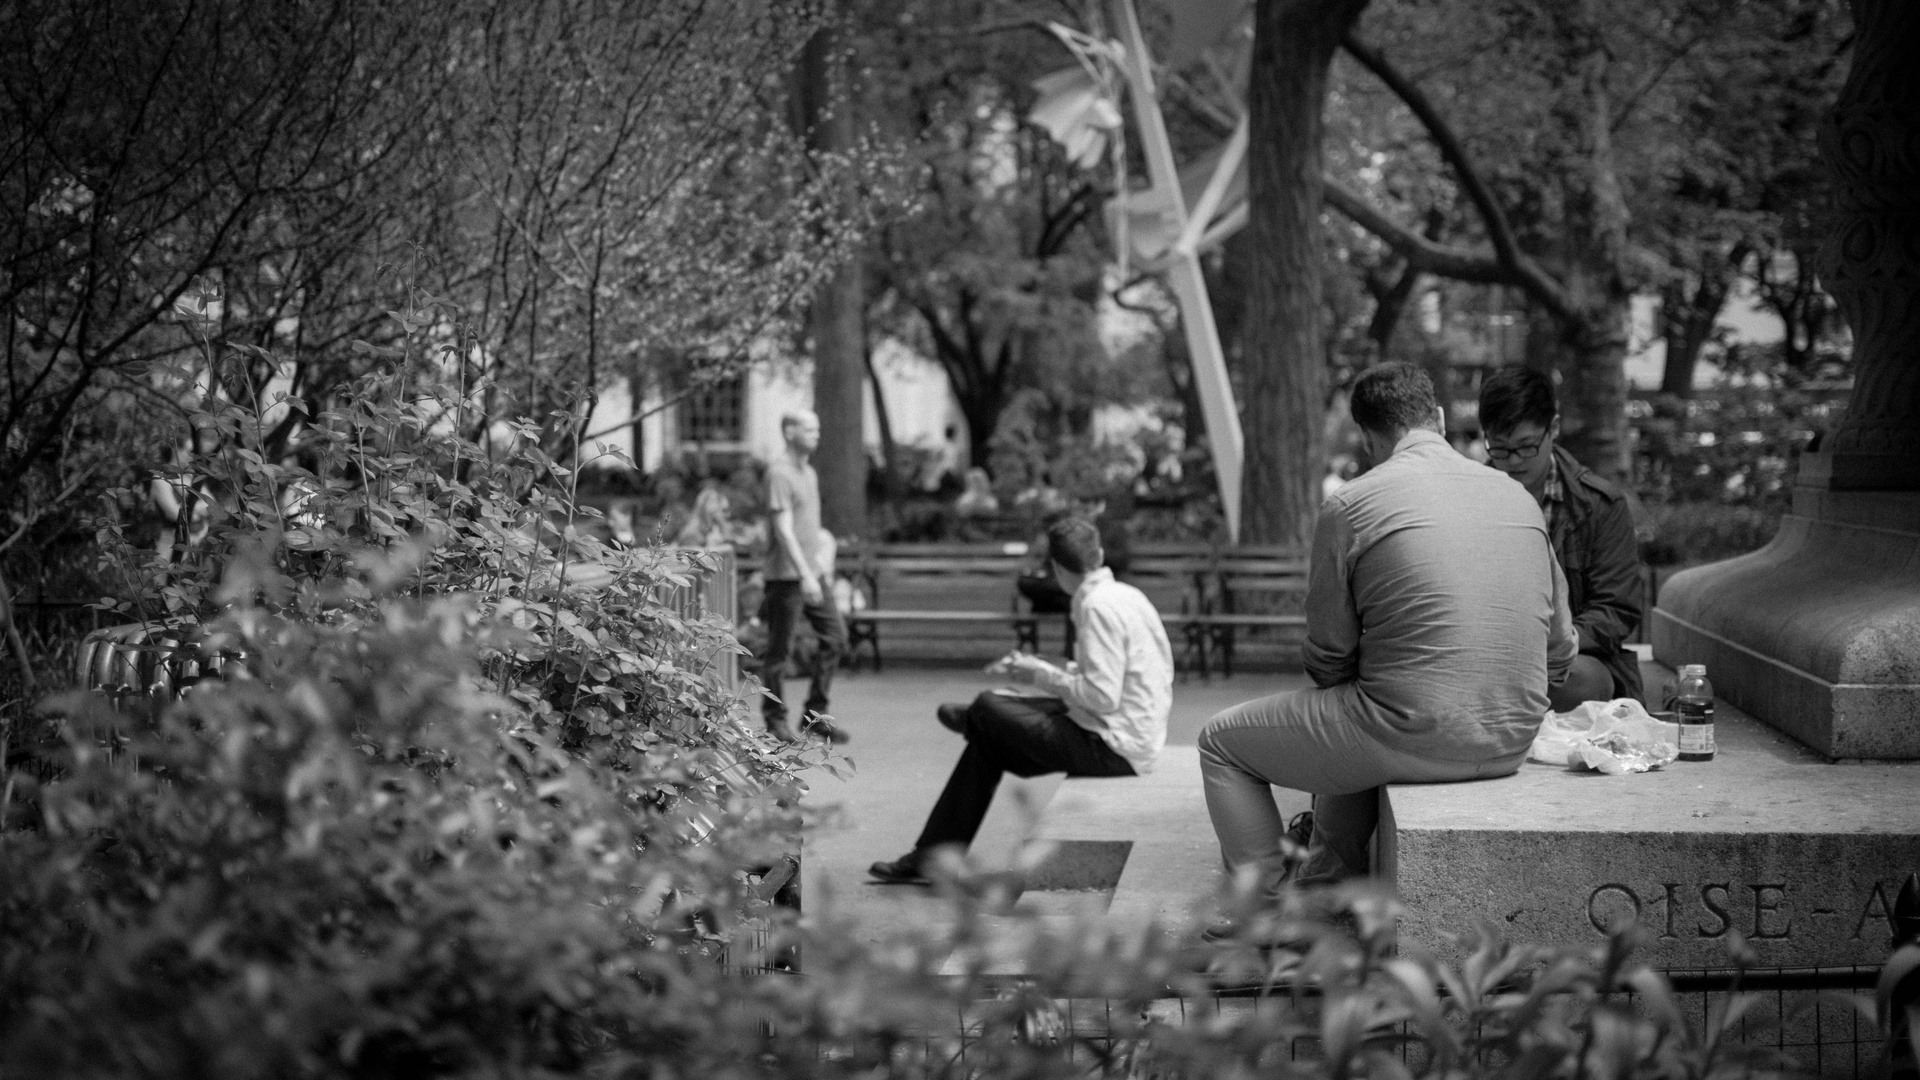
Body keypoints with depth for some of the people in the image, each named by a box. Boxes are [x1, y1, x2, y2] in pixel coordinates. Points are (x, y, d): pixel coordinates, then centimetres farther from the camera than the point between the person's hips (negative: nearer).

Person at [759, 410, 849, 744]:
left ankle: (815, 714, 12)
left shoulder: (808, 471, 16)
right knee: (779, 649, 0)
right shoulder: (779, 472, -13)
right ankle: (775, 720, 10)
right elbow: (783, 529, -20)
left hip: (812, 573, 9)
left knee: (835, 635, 5)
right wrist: (805, 574, -25)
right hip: (786, 575, -9)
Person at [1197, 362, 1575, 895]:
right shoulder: (1519, 496, 8)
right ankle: (1322, 884, 40)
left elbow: (1328, 658, -2)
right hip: (1511, 745, 7)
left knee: (1222, 742, 14)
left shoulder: (1350, 505, -7)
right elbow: (1559, 654, 12)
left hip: (1412, 739, -6)